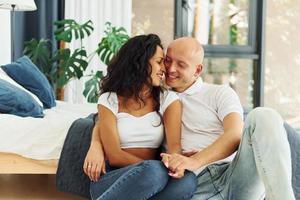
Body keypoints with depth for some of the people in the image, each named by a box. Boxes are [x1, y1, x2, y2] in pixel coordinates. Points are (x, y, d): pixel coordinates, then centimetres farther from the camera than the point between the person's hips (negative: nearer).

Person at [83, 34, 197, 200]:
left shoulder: (168, 100, 8)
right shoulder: (109, 100, 2)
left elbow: (174, 144, -7)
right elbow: (114, 156, -6)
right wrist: (155, 168, -19)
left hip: (150, 177, 3)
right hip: (111, 180, -3)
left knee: (187, 180, -33)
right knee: (155, 171, -37)